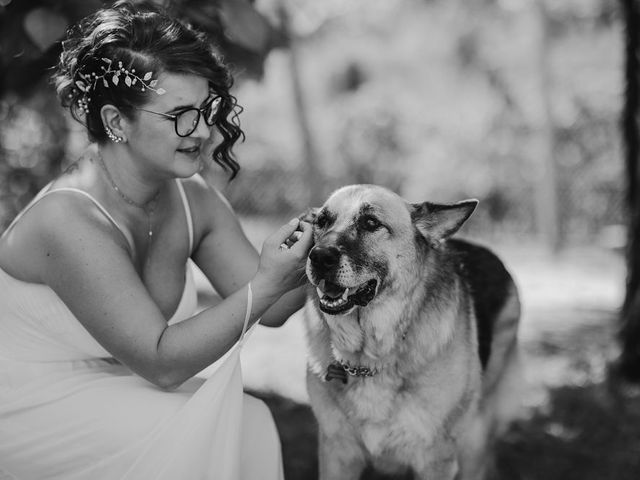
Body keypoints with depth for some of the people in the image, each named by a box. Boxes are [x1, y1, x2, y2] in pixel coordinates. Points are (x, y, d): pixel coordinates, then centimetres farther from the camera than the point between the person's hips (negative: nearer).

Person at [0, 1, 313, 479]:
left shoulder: (192, 198, -5)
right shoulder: (68, 221, -28)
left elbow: (270, 310, -2)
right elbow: (161, 362, -26)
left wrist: (313, 257, -21)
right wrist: (265, 285, -32)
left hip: (105, 393, 7)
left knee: (250, 422, -11)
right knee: (197, 437, -23)